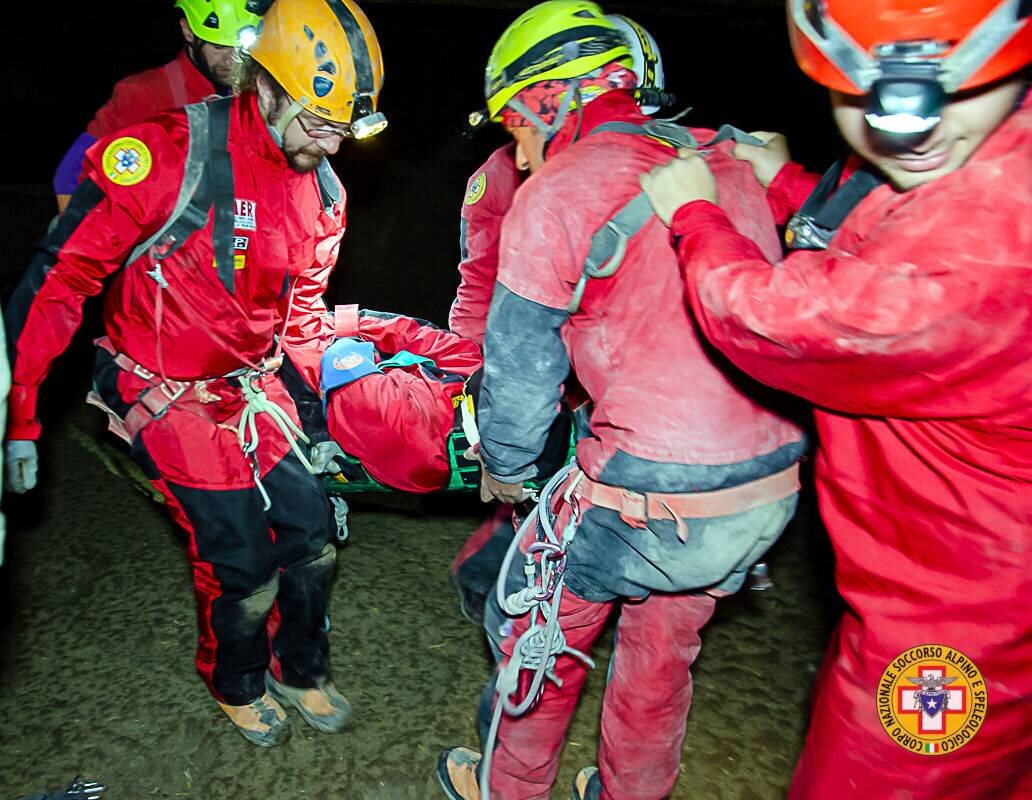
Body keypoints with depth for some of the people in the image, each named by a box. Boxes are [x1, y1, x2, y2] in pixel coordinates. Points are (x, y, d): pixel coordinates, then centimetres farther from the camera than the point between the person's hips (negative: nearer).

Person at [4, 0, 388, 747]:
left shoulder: (321, 188, -1)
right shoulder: (174, 154, -23)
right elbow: (62, 275, -18)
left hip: (253, 385, 6)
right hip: (169, 396, -6)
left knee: (312, 537, 9)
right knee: (243, 563, -1)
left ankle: (300, 669, 38)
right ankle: (237, 683, 33)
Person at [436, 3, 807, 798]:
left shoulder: (552, 195, -11)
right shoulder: (726, 161, 7)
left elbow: (521, 368, -5)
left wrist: (503, 468, 13)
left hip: (647, 496, -6)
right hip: (773, 488, 7)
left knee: (540, 637, 21)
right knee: (664, 651, 27)